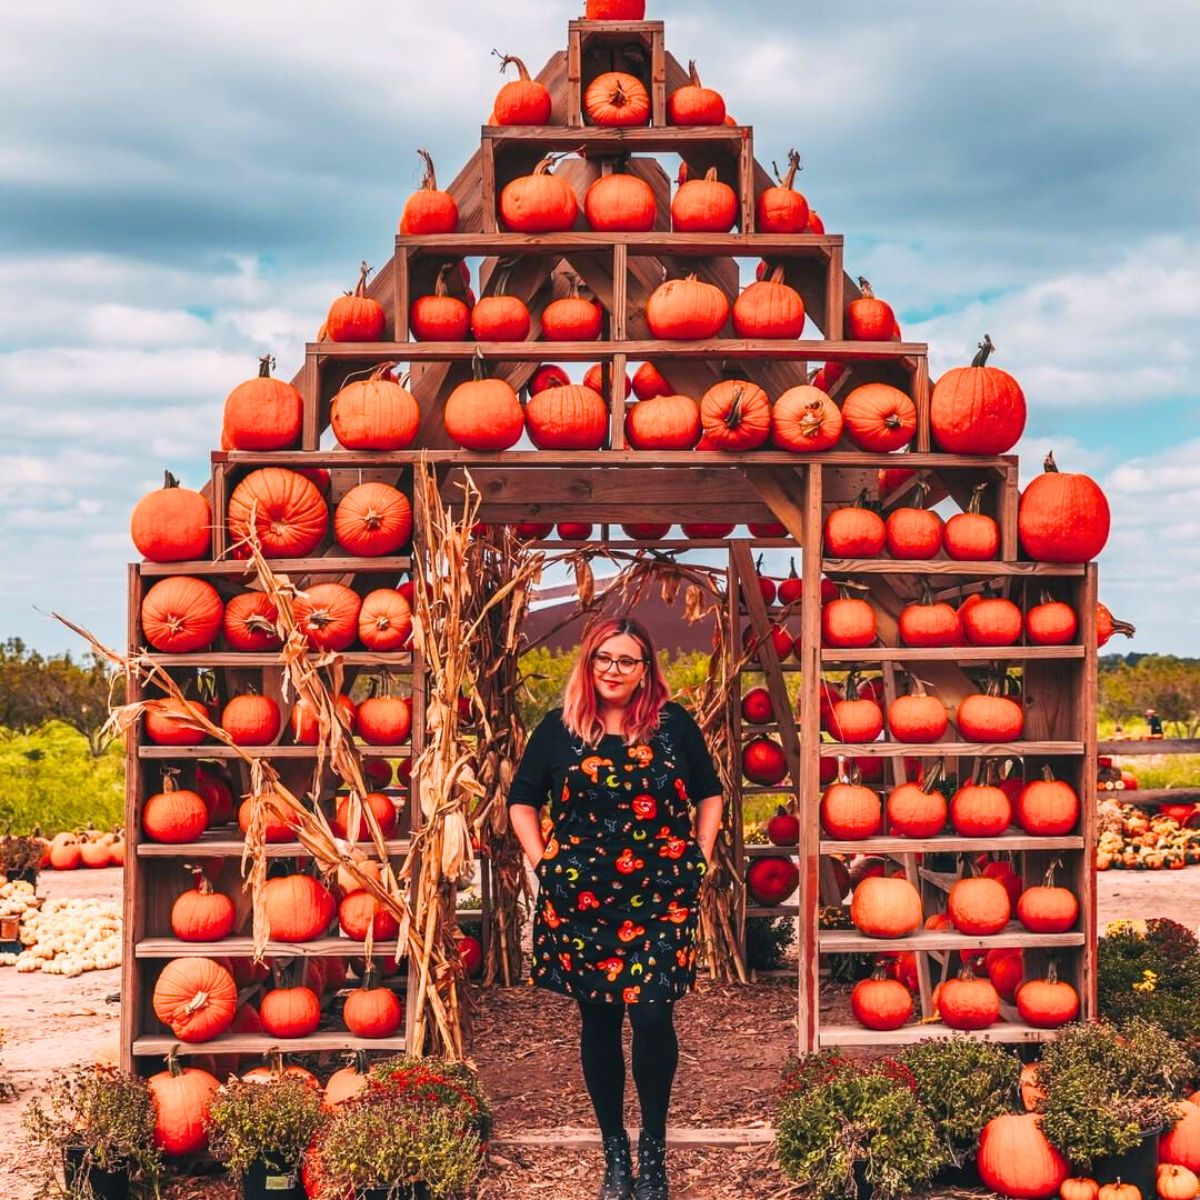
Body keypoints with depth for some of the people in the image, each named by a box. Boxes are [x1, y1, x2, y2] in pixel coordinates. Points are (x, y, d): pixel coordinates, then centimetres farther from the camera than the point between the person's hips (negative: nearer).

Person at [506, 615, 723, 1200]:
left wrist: (700, 858, 4)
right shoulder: (559, 728, 3)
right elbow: (522, 800, 13)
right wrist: (542, 861, 3)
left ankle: (653, 1146, 12)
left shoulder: (673, 724, 2)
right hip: (581, 900, 1)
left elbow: (709, 793, 13)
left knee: (653, 1019, -7)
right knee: (598, 1021, 8)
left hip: (660, 899, -1)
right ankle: (614, 1149, 21)